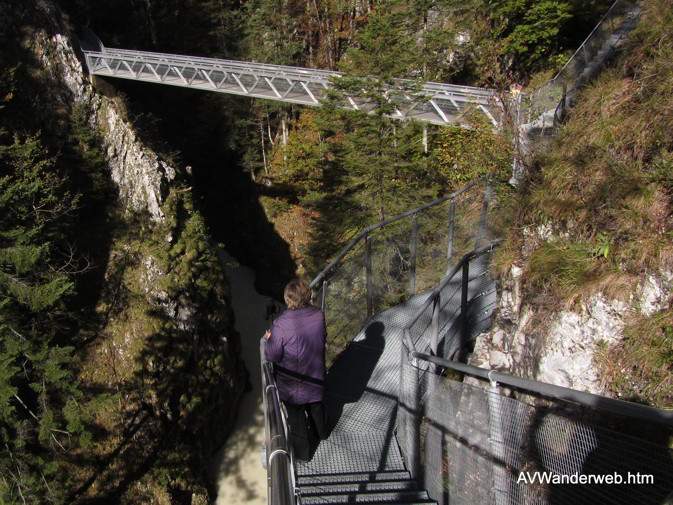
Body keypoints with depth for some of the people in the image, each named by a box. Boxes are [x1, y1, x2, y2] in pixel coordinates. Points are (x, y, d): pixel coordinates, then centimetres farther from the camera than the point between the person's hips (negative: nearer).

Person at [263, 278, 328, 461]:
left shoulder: (281, 325, -33)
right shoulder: (318, 315, -17)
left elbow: (272, 356, -23)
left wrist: (269, 339, -3)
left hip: (293, 383, -4)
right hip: (315, 376, 5)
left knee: (296, 417, 19)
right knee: (316, 406, 32)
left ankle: (302, 451, 39)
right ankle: (321, 432, 58)